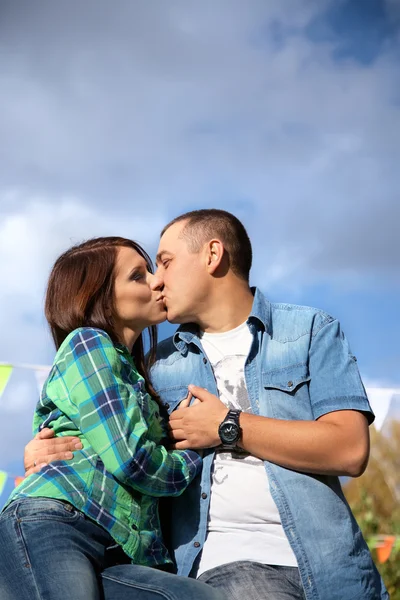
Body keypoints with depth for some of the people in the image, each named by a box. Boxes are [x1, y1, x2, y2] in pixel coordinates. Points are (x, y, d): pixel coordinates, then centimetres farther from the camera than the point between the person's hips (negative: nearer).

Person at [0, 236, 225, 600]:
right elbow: (129, 459, -6)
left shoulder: (129, 372, 32)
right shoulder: (87, 341, 6)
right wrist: (193, 458, 12)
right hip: (48, 528, -8)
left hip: (113, 555, 8)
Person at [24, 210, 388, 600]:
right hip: (229, 562, -1)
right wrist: (45, 452, 1)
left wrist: (229, 427, -6)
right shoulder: (160, 363, 17)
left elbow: (350, 449, -5)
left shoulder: (311, 331, 7)